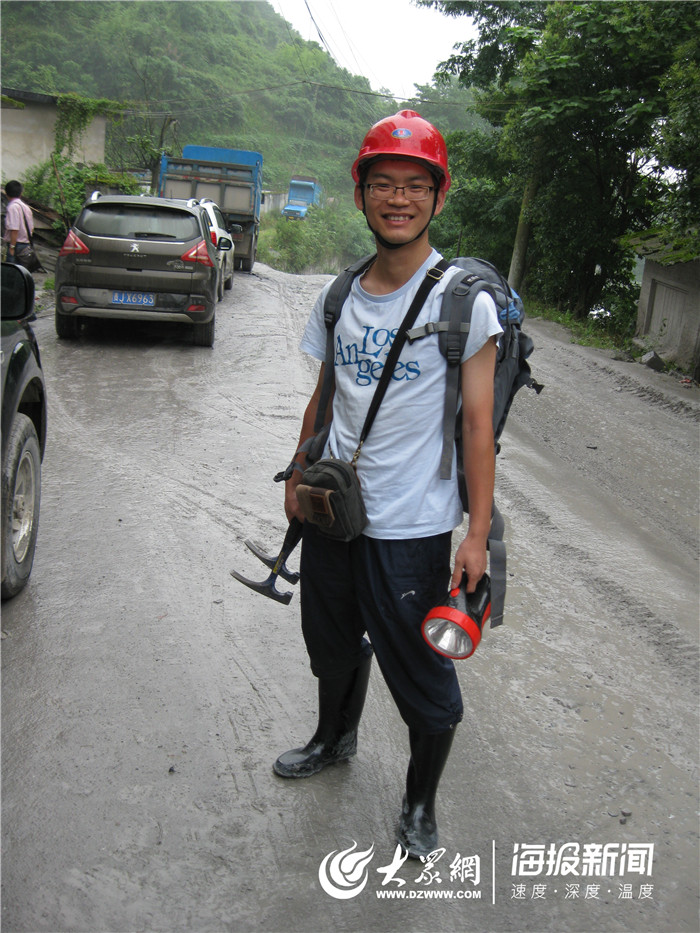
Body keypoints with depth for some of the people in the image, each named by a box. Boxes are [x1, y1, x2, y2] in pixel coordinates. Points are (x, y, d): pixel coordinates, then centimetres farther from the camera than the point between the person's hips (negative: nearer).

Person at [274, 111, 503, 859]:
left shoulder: (463, 300, -11)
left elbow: (477, 420, -12)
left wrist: (477, 532, -15)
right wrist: (298, 478, 16)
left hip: (412, 526, -5)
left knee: (421, 672, 6)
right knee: (333, 643, 24)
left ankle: (420, 803, 31)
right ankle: (335, 739, 52)